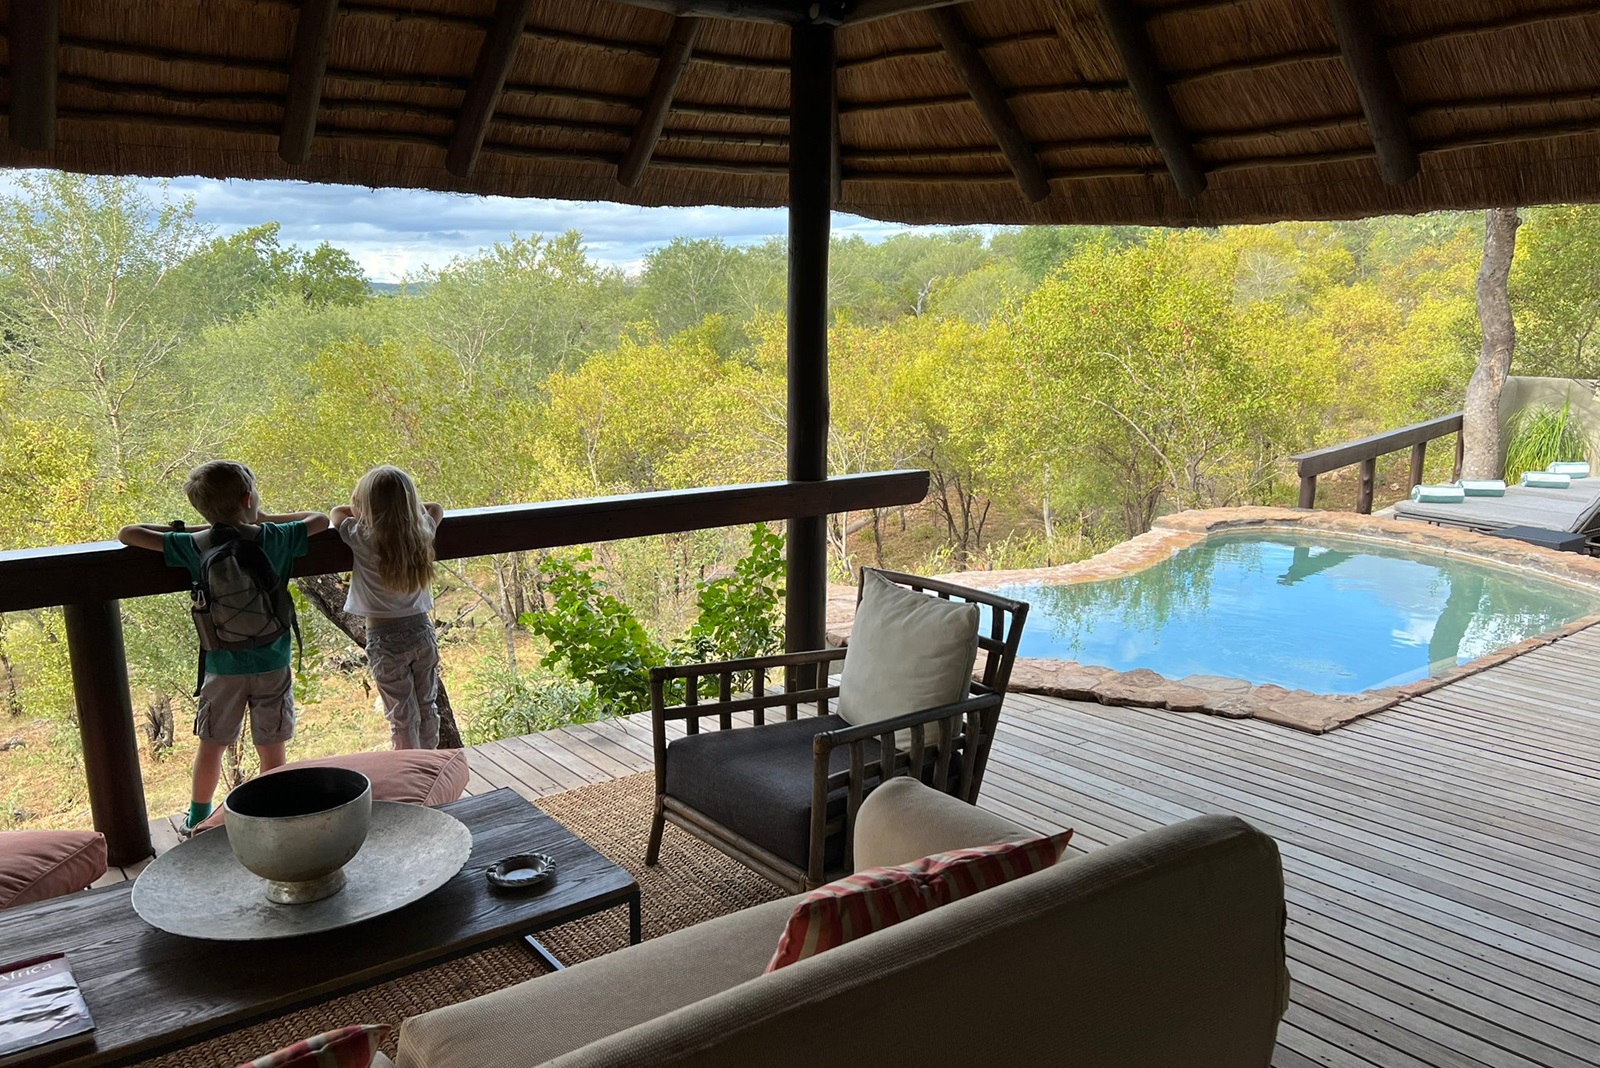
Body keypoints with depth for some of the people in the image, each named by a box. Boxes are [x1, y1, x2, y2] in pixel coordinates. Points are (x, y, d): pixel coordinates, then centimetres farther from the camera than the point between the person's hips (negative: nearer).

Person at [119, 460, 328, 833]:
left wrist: (176, 529, 10)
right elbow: (320, 519, 7)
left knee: (211, 744, 17)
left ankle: (198, 820, 32)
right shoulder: (273, 538, -9)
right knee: (272, 748, 8)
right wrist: (266, 520, 13)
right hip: (272, 664, -1)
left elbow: (128, 534, -2)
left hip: (222, 666, 2)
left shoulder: (195, 546, -7)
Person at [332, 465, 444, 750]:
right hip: (422, 631, 4)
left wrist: (361, 509, 17)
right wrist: (402, 505, 20)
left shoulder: (364, 538, -15)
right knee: (427, 707, 18)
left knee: (403, 718, 5)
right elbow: (436, 509, 18)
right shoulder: (421, 532, -4)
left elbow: (338, 512, 4)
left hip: (385, 640, -4)